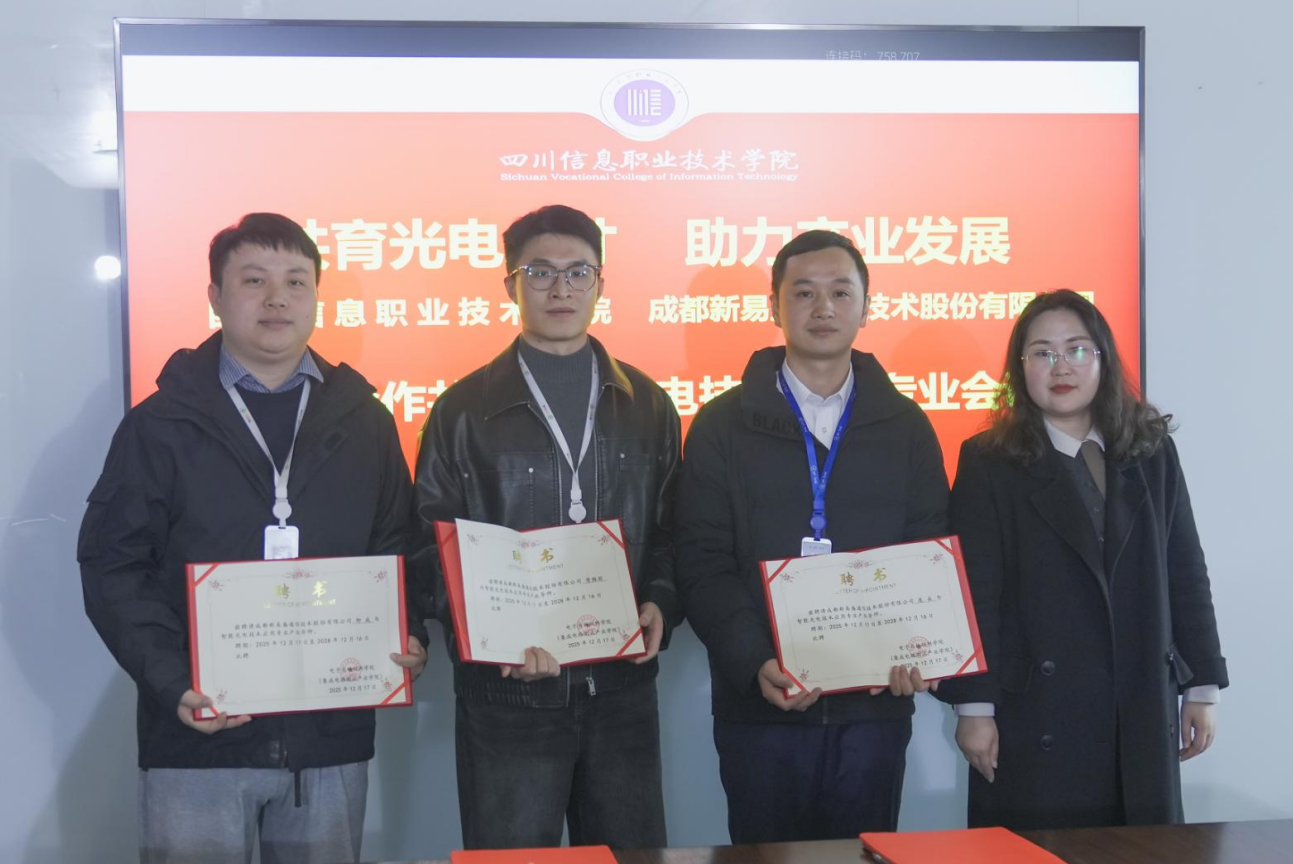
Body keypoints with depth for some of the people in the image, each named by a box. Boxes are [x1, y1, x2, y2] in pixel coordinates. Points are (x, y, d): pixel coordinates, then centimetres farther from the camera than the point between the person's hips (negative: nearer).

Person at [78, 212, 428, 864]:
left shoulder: (363, 421, 9)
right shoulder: (160, 424, 1)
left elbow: (398, 553, 12)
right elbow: (111, 564, -2)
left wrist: (409, 638, -7)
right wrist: (171, 681, -14)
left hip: (331, 735, 2)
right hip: (197, 738, -2)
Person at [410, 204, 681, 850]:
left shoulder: (647, 405, 9)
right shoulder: (465, 408, 0)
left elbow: (669, 532, 13)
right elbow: (434, 549, -2)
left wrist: (660, 603, -6)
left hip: (621, 691, 3)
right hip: (507, 693, -2)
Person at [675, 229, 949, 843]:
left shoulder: (906, 427, 8)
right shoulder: (723, 425, 1)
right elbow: (703, 567, -4)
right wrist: (755, 663, -18)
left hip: (876, 704, 2)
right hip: (758, 706, -1)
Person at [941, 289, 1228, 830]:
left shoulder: (1151, 453, 9)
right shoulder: (989, 463, -2)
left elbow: (1186, 576, 10)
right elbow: (975, 593, -6)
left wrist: (1203, 687, 8)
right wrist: (974, 706, -9)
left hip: (1142, 716, 3)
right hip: (1034, 719, -3)